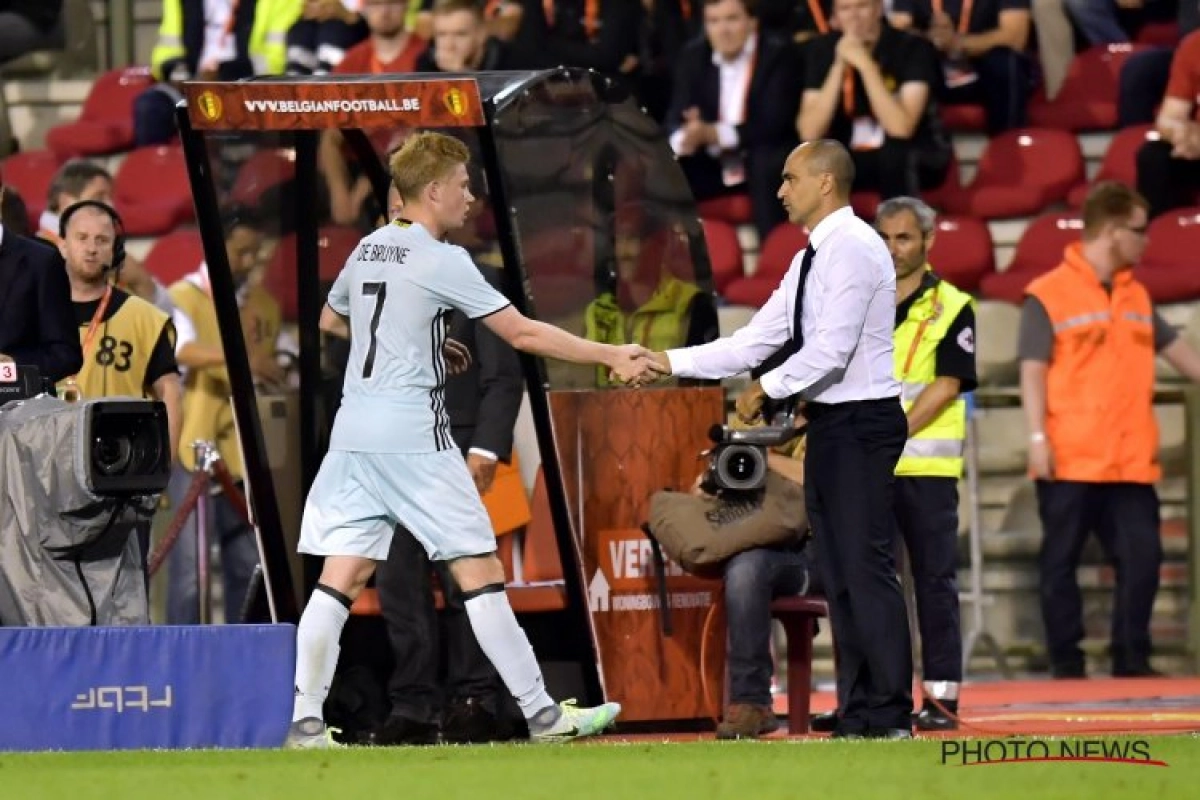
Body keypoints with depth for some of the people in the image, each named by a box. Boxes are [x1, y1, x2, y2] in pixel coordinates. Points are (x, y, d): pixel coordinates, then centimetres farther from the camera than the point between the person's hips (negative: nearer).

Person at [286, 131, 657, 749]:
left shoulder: (369, 250, 13)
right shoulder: (441, 261, -9)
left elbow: (330, 320, 31)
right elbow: (521, 333, -10)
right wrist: (610, 357, -6)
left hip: (353, 435, 7)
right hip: (413, 436, -7)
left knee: (340, 579, 3)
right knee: (480, 574, -2)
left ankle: (305, 721, -5)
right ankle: (540, 713, 1)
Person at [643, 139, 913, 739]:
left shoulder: (852, 247, -13)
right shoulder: (810, 260, 17)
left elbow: (832, 349, -19)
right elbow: (758, 340, 18)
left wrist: (768, 389, -9)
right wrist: (673, 363, 12)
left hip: (861, 423, -10)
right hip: (829, 423, 10)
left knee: (866, 569, -10)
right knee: (838, 574, 9)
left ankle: (891, 716, -9)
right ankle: (859, 713, 12)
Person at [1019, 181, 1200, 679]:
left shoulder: (1136, 296, 15)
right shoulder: (1047, 296, -5)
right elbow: (1033, 371, -8)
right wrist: (1038, 438, -15)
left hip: (1130, 463, 5)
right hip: (1071, 462, -5)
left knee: (1142, 557, 0)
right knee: (1061, 563, 1)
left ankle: (1132, 662, 8)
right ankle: (1066, 665, 7)